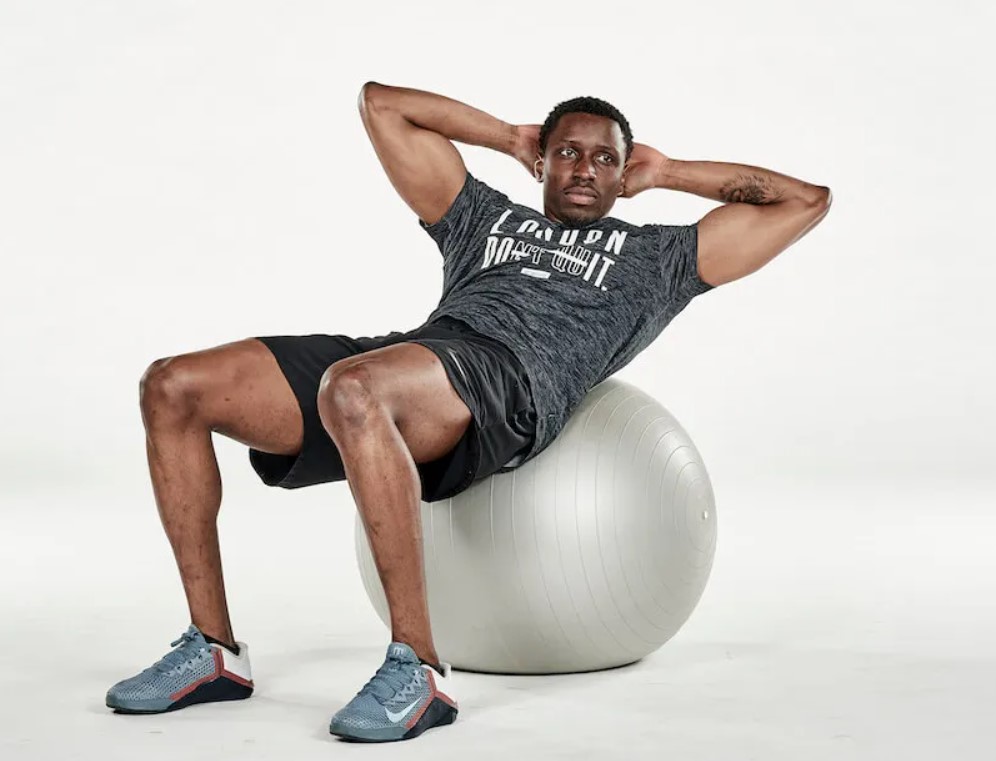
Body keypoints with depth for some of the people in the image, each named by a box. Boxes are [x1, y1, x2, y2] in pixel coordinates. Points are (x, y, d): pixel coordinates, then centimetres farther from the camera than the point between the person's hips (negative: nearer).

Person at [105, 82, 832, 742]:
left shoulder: (658, 256, 28)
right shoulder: (485, 218, 36)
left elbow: (806, 199, 26)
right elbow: (382, 102, 42)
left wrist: (669, 172, 33)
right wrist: (511, 137, 43)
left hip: (507, 382, -5)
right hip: (398, 370, 5)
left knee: (353, 392, -41)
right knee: (173, 387, -12)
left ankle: (419, 667, -33)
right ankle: (214, 649, -6)